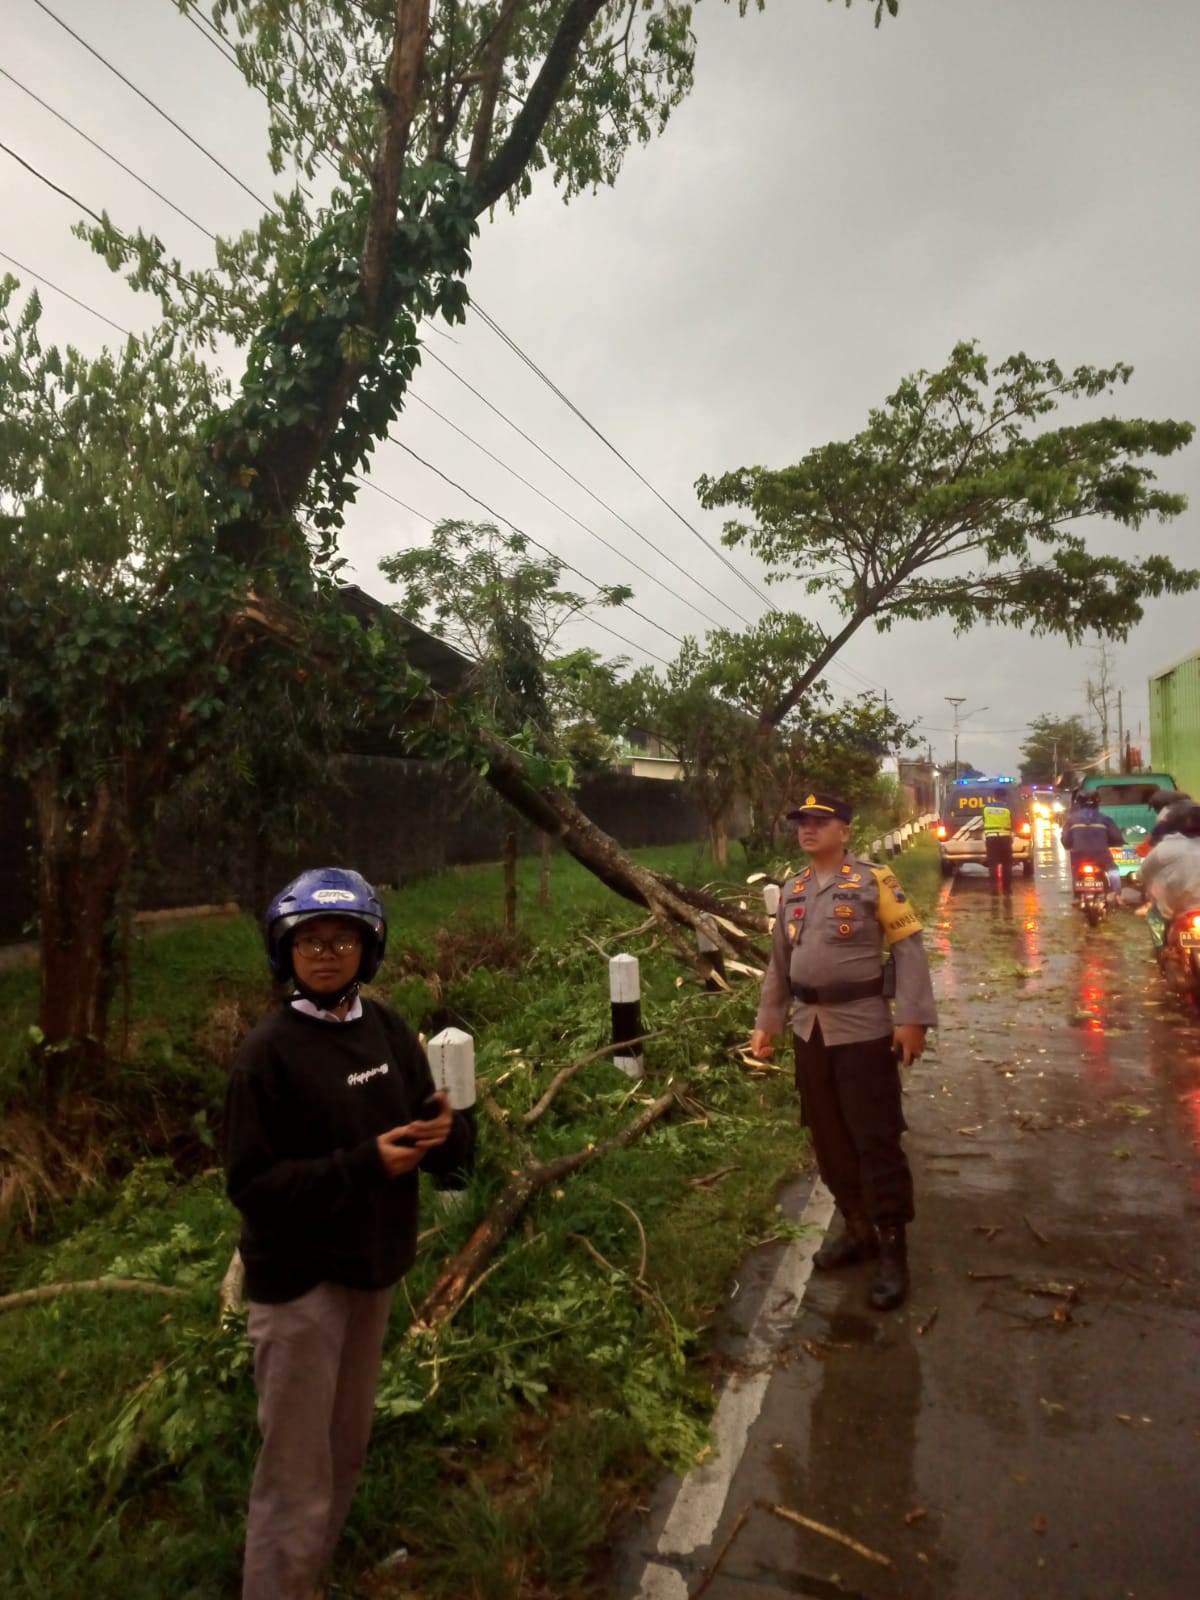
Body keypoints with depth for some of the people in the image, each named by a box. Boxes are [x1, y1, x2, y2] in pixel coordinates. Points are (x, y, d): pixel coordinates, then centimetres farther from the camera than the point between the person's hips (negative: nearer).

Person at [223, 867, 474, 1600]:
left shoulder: (389, 1032, -2)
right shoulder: (269, 1053, -18)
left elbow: (436, 1138, 4)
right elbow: (252, 1184, -18)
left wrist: (445, 1130, -20)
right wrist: (362, 1164, -27)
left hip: (374, 1269, 6)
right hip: (301, 1282, -6)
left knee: (346, 1454, 23)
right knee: (298, 1477, 6)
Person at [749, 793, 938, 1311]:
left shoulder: (873, 881, -8)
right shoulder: (792, 890, 10)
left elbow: (908, 947, -11)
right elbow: (779, 963, 16)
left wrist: (912, 1017, -17)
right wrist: (765, 1022, 15)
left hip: (863, 1029, -6)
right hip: (809, 1029, 6)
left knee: (876, 1139, 1)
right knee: (828, 1137, 14)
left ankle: (892, 1250, 14)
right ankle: (857, 1229, 31)